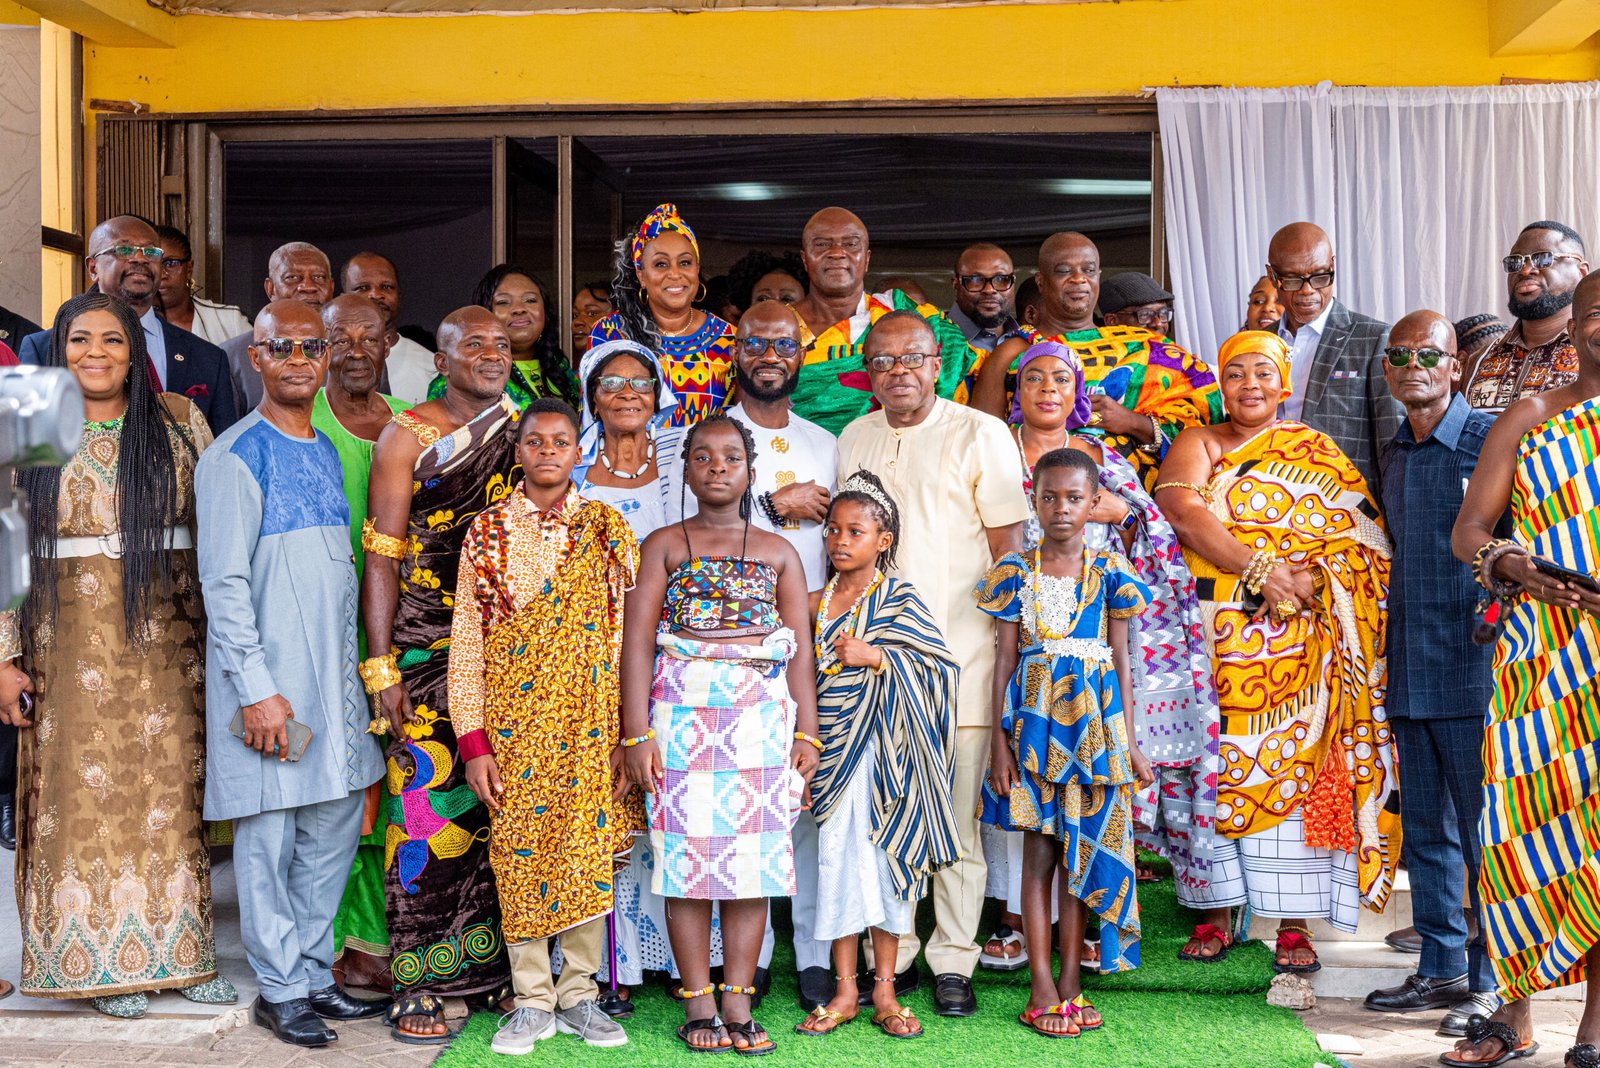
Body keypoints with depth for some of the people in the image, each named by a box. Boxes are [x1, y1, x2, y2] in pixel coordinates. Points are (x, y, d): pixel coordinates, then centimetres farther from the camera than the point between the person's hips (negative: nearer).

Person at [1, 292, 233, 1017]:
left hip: (164, 637, 1)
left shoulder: (177, 421, 5)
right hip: (70, 643, -1)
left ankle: (178, 951, 15)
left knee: (170, 787, 4)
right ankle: (104, 960, 13)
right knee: (84, 793, 2)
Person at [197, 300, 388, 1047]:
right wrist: (256, 688, -18)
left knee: (336, 824, 11)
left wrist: (353, 669, 14)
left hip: (332, 675, 7)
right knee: (269, 835, 1)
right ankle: (279, 989, 13)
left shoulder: (326, 451, 13)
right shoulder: (236, 456, -9)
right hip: (267, 681, -7)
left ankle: (313, 971, 24)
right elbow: (225, 584, -14)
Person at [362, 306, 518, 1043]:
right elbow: (381, 559, -3)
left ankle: (494, 962, 19)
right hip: (427, 652, -4)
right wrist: (381, 665, -10)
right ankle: (418, 982, 5)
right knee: (429, 808, -4)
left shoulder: (525, 432, 12)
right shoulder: (405, 437, 1)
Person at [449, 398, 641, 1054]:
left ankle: (579, 994, 17)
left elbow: (628, 634, 2)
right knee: (519, 851, 3)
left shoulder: (607, 530, 4)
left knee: (588, 848, 4)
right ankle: (532, 1001, 14)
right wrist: (473, 738, -5)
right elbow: (466, 637, 2)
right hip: (513, 718, 0)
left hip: (590, 719, 0)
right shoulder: (487, 530, 4)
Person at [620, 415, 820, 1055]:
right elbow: (638, 640, 1)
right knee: (688, 854, -2)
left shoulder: (778, 552, 13)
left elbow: (800, 648, 9)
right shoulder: (665, 545, 8)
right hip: (682, 714, -1)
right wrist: (637, 733, -8)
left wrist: (806, 733, 1)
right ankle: (698, 1005, 7)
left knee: (753, 856, 0)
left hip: (762, 718, 1)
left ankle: (739, 1004, 8)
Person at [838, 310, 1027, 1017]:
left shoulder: (979, 434, 0)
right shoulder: (854, 439, 14)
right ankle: (890, 953, 18)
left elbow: (1007, 546, -1)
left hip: (957, 653, -4)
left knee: (955, 814, 0)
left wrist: (1004, 642, -7)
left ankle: (953, 960, 10)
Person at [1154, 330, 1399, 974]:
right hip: (1213, 631, 1)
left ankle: (1293, 923, 0)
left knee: (1294, 767, -5)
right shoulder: (1200, 444, 12)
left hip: (1296, 637, 0)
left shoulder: (1317, 454, 13)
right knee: (1213, 766, -1)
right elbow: (1179, 508, -8)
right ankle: (1215, 912, 9)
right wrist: (1262, 568, -17)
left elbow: (1362, 537, 2)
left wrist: (1310, 578, -16)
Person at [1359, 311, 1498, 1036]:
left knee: (1482, 831, -1)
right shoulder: (1394, 454, 15)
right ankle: (1441, 968, 23)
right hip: (1409, 675, 7)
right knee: (1425, 829, 13)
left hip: (1473, 674, -7)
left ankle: (1492, 981, 10)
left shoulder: (1491, 439, -8)